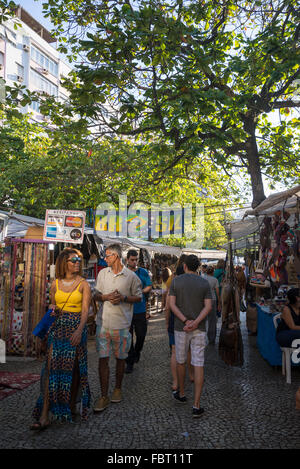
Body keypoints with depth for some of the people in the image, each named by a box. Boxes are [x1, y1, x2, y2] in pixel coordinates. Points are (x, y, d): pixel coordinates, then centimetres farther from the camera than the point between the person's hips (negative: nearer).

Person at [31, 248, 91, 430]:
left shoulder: (83, 284, -2)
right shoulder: (55, 283, 8)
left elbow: (85, 310, -10)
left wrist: (79, 330, -24)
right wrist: (52, 309, -3)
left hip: (77, 328, -2)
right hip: (58, 327, 2)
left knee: (73, 368, 6)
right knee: (52, 367, -5)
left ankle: (71, 406, 29)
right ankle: (44, 416, -2)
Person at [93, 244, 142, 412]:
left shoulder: (131, 276, -4)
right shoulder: (103, 273, 7)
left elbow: (139, 297, 3)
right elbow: (96, 295, 12)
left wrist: (124, 298, -15)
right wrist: (106, 297, -10)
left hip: (122, 324, -2)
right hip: (104, 323, 2)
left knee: (120, 358, 12)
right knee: (103, 359, 2)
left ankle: (118, 389, 33)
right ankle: (104, 396, 12)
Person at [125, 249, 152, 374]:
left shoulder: (143, 272, 5)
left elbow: (149, 287, 2)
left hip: (140, 309, 1)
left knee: (141, 334, 7)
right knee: (128, 336, 3)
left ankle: (137, 352, 37)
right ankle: (130, 362, 14)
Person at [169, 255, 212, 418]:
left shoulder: (176, 281, -3)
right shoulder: (204, 283, 0)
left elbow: (172, 304, -9)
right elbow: (208, 306, -8)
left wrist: (185, 321, -13)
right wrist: (195, 323, -15)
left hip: (180, 327, 0)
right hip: (199, 328, 0)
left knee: (181, 361, 17)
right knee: (198, 364, 2)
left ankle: (181, 394, 35)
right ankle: (196, 405, 1)